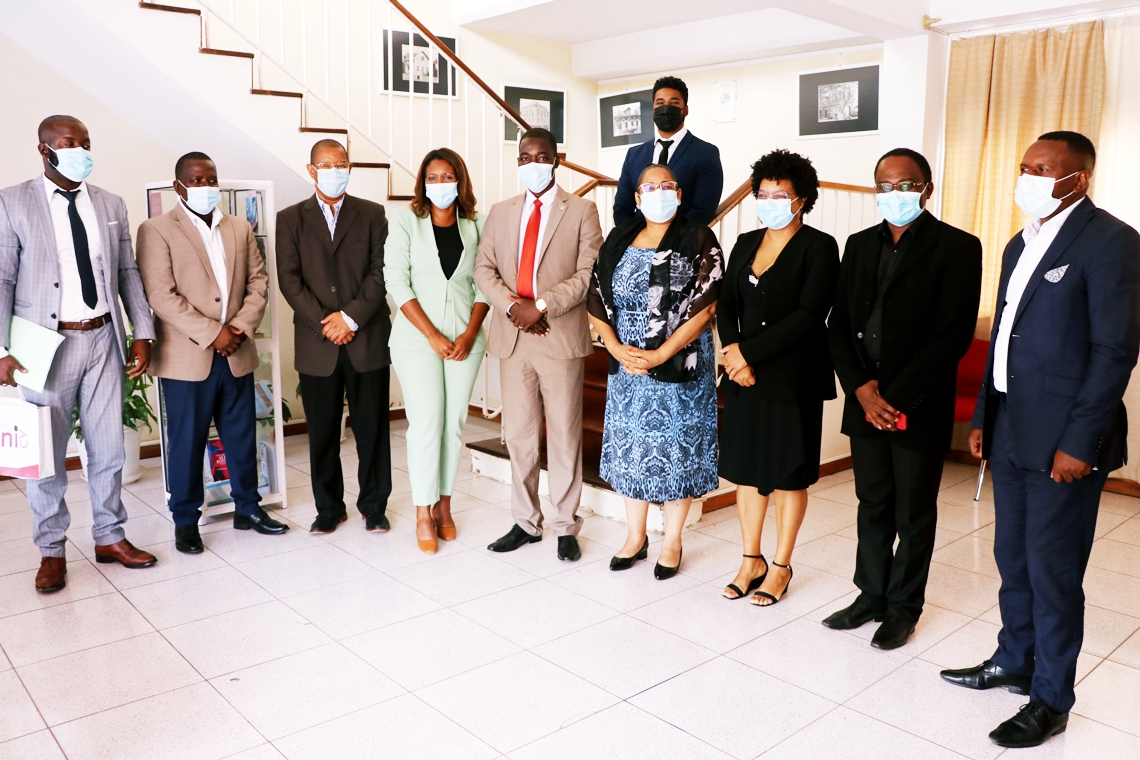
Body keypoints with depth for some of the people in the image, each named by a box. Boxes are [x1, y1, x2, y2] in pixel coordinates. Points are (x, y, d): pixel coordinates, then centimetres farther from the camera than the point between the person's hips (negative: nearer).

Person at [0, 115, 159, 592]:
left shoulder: (111, 205, 9)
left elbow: (128, 273, 9)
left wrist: (142, 334, 3)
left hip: (103, 339, 3)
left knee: (108, 446, 10)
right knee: (46, 452, 7)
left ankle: (110, 537, 25)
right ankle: (52, 551, 22)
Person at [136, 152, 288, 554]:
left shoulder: (240, 228, 12)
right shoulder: (157, 231, -4)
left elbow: (258, 281, 8)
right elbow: (161, 295, -12)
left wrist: (241, 327, -7)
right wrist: (212, 333, -16)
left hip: (237, 354, 5)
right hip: (186, 357, -4)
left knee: (242, 436, 12)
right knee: (187, 442, 6)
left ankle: (248, 508, 27)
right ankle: (185, 521, 19)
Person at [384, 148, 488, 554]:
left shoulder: (476, 225, 7)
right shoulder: (405, 220, 1)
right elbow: (397, 281, -6)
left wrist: (470, 333, -7)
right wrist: (433, 336, -11)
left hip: (465, 338, 2)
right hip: (416, 336, -2)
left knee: (454, 422, 5)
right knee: (426, 422, -6)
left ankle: (444, 505, 18)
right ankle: (423, 513, 6)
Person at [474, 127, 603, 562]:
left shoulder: (581, 211, 2)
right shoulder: (500, 213, 15)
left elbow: (588, 274, -7)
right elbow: (484, 269, 8)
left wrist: (542, 305, -16)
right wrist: (512, 306, -10)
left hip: (561, 337, -4)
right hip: (512, 338, 4)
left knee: (564, 436, 3)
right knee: (518, 435, 10)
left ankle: (566, 528, 15)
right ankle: (525, 523, 23)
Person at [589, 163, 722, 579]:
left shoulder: (698, 240, -5)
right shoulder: (619, 240, 7)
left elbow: (704, 308, -12)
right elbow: (597, 300, 4)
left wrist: (660, 355, -18)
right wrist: (618, 349, -10)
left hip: (680, 365, -4)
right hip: (627, 364, 4)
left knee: (676, 449, 5)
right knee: (629, 447, 10)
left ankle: (672, 542, 21)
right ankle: (635, 536, 27)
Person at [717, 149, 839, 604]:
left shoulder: (819, 247, -7)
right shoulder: (746, 244, 10)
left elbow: (810, 315, -17)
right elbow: (726, 305, 5)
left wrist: (749, 351, -18)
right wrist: (734, 354, -12)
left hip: (793, 377, -5)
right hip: (745, 376, 5)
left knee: (789, 473, 6)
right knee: (746, 467, 10)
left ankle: (781, 567, 20)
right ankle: (751, 561, 25)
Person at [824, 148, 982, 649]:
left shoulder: (957, 247, -6)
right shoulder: (860, 245, 10)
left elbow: (953, 334, -13)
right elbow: (839, 323, 7)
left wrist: (896, 396, -17)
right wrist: (860, 387, -8)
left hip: (919, 406, -4)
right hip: (865, 401, 5)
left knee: (913, 514, 9)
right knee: (873, 506, 15)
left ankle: (904, 607, 25)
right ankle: (872, 595, 30)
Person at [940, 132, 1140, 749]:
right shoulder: (1020, 245, 15)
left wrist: (1080, 442, -17)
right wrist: (983, 418, 14)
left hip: (1064, 441, -7)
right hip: (1011, 432, 8)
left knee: (1053, 572, 2)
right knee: (1012, 559, 18)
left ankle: (1050, 701, 19)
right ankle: (1014, 663, 35)